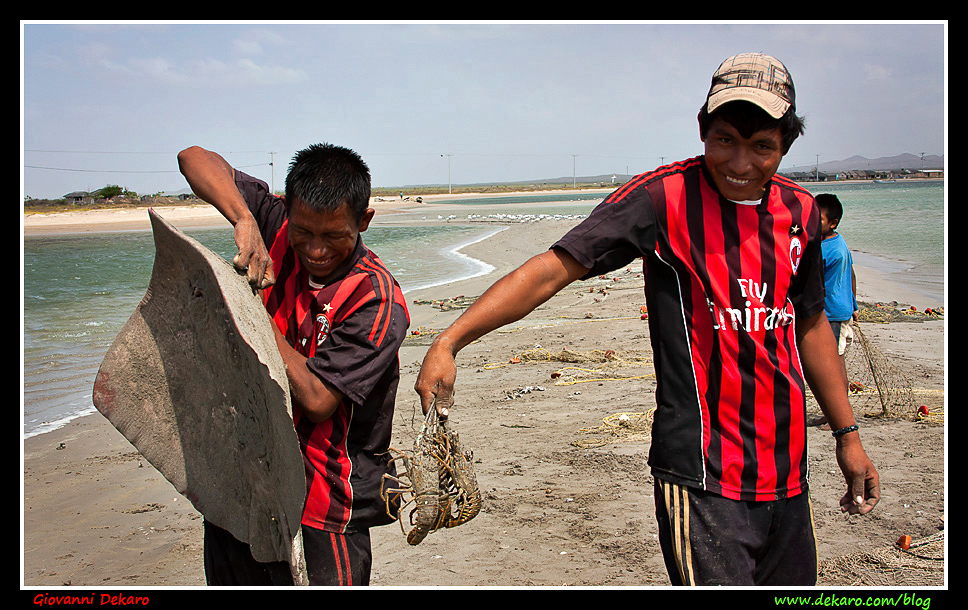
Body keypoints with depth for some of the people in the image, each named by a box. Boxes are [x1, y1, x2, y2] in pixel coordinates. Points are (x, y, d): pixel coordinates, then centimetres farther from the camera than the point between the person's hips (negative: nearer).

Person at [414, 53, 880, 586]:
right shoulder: (666, 198, -11)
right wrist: (448, 342, -25)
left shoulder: (799, 212, 7)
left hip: (787, 471, 6)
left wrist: (846, 433, 22)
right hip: (703, 475, -6)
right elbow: (554, 268, -16)